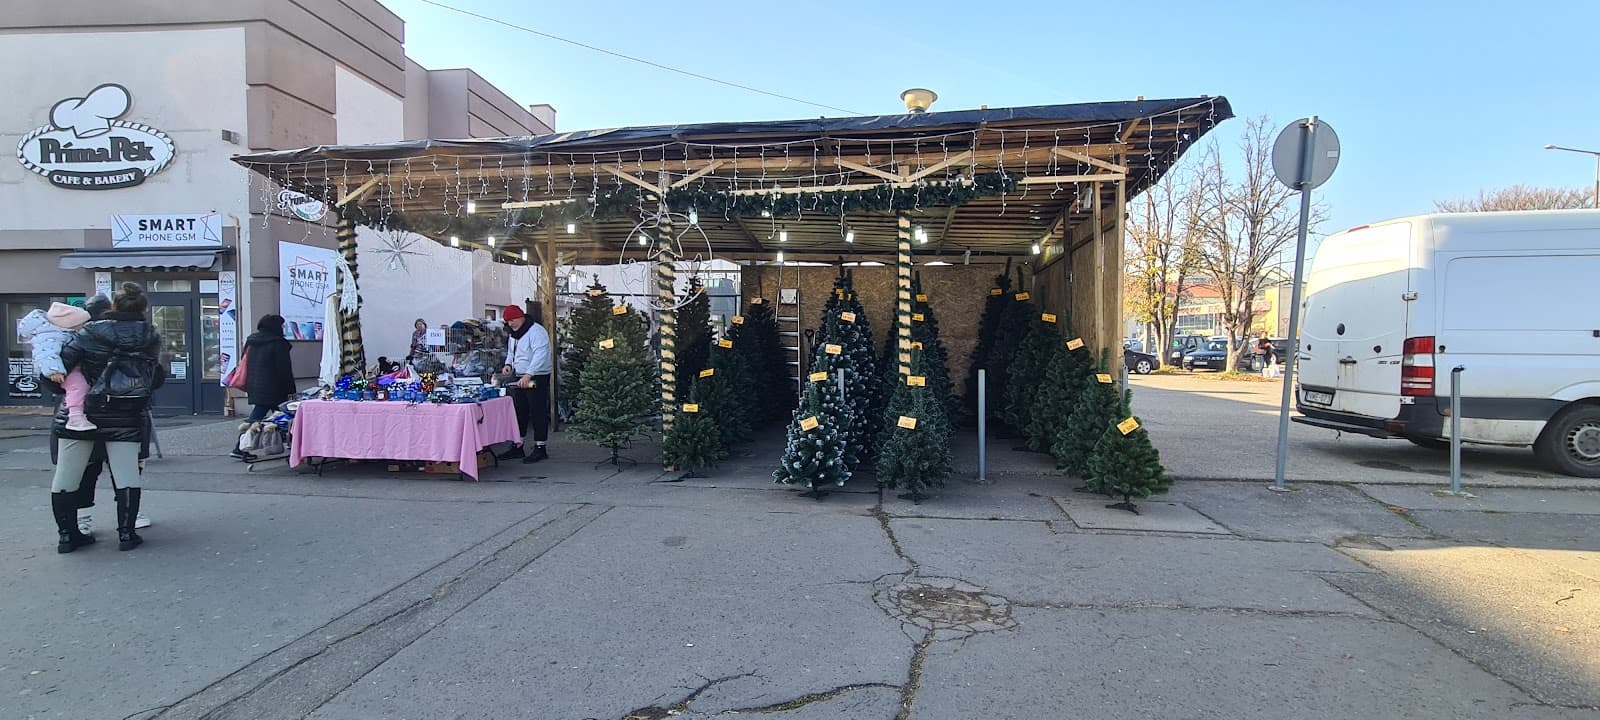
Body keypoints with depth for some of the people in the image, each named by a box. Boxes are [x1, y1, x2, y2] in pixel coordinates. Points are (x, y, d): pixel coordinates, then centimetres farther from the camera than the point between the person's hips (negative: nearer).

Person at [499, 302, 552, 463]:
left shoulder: (536, 332, -16)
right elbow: (511, 352, 27)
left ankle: (540, 448, 3)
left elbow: (540, 356, -26)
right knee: (519, 412, 12)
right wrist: (508, 364, 5)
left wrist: (528, 375, -33)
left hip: (537, 378, -9)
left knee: (538, 413, -4)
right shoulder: (514, 334, 14)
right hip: (520, 378, 9)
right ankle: (518, 447, 21)